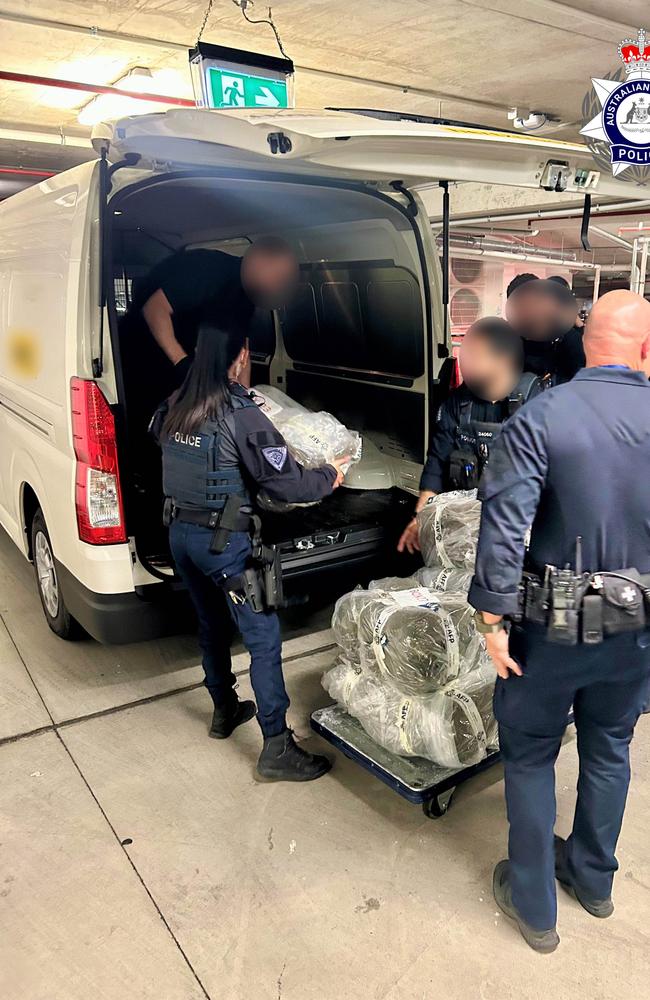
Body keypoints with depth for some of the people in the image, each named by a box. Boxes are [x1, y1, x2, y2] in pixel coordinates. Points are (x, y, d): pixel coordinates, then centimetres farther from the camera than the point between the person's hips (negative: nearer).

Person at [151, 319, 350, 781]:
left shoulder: (176, 406, 3)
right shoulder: (242, 415, -19)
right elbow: (284, 482, -18)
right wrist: (330, 477, -2)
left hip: (179, 533, 8)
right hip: (223, 541, -8)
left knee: (211, 624, 23)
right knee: (265, 639, 1)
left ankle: (225, 711, 40)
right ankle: (277, 748, 7)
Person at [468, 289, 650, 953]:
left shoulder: (540, 417, -17)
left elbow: (503, 526, -23)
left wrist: (492, 619, -14)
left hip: (553, 628, -3)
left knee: (530, 756, 16)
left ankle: (534, 906, 31)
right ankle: (593, 879, 46)